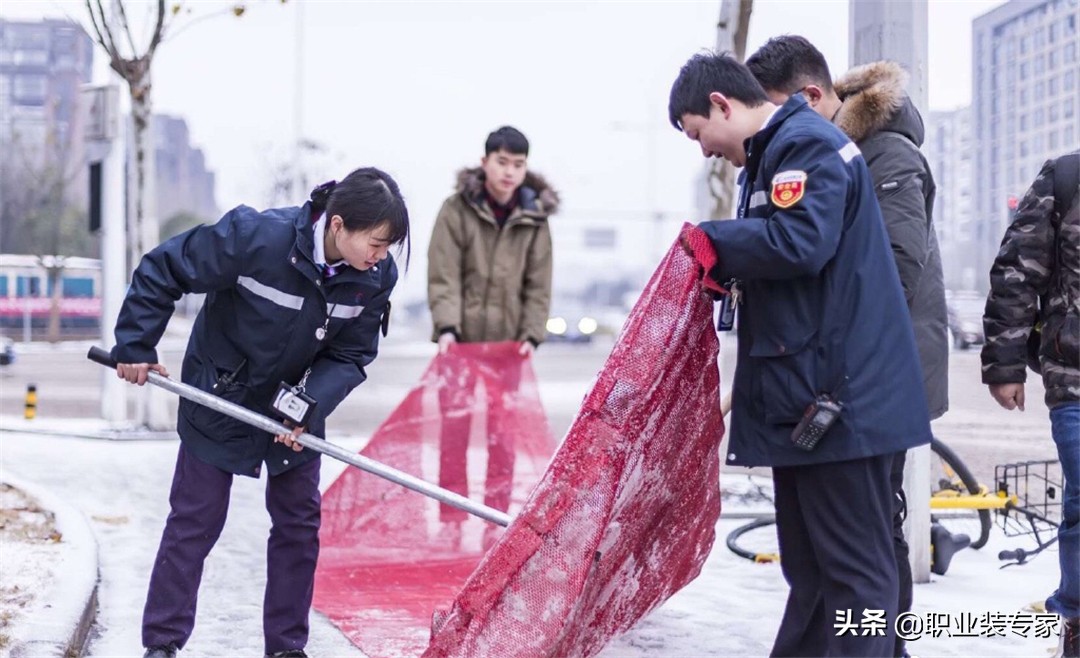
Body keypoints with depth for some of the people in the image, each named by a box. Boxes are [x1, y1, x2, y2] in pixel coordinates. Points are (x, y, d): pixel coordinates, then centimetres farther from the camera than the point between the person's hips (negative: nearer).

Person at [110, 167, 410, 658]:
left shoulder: (377, 276, -19)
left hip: (298, 402, 4)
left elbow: (351, 355, -10)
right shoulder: (256, 237, -33)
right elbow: (161, 271, -23)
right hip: (220, 392, -4)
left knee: (299, 520, 6)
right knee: (196, 517, 0)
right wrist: (134, 348, -17)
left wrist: (312, 404, -27)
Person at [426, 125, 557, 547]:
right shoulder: (457, 209, -4)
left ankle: (496, 522, 11)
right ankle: (451, 521, 8)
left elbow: (538, 284, 2)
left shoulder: (534, 218, 2)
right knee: (453, 430, 0)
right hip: (461, 338, -1)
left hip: (507, 339, 1)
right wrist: (446, 326, -21)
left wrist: (532, 334, -10)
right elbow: (443, 275, -9)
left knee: (502, 434, 3)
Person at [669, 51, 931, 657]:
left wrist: (711, 242, -12)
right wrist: (725, 268, 4)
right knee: (811, 569, 14)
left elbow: (800, 243, -26)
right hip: (804, 399, 11)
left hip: (837, 398, -11)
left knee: (854, 571, -6)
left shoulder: (808, 144, -12)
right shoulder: (775, 152, 21)